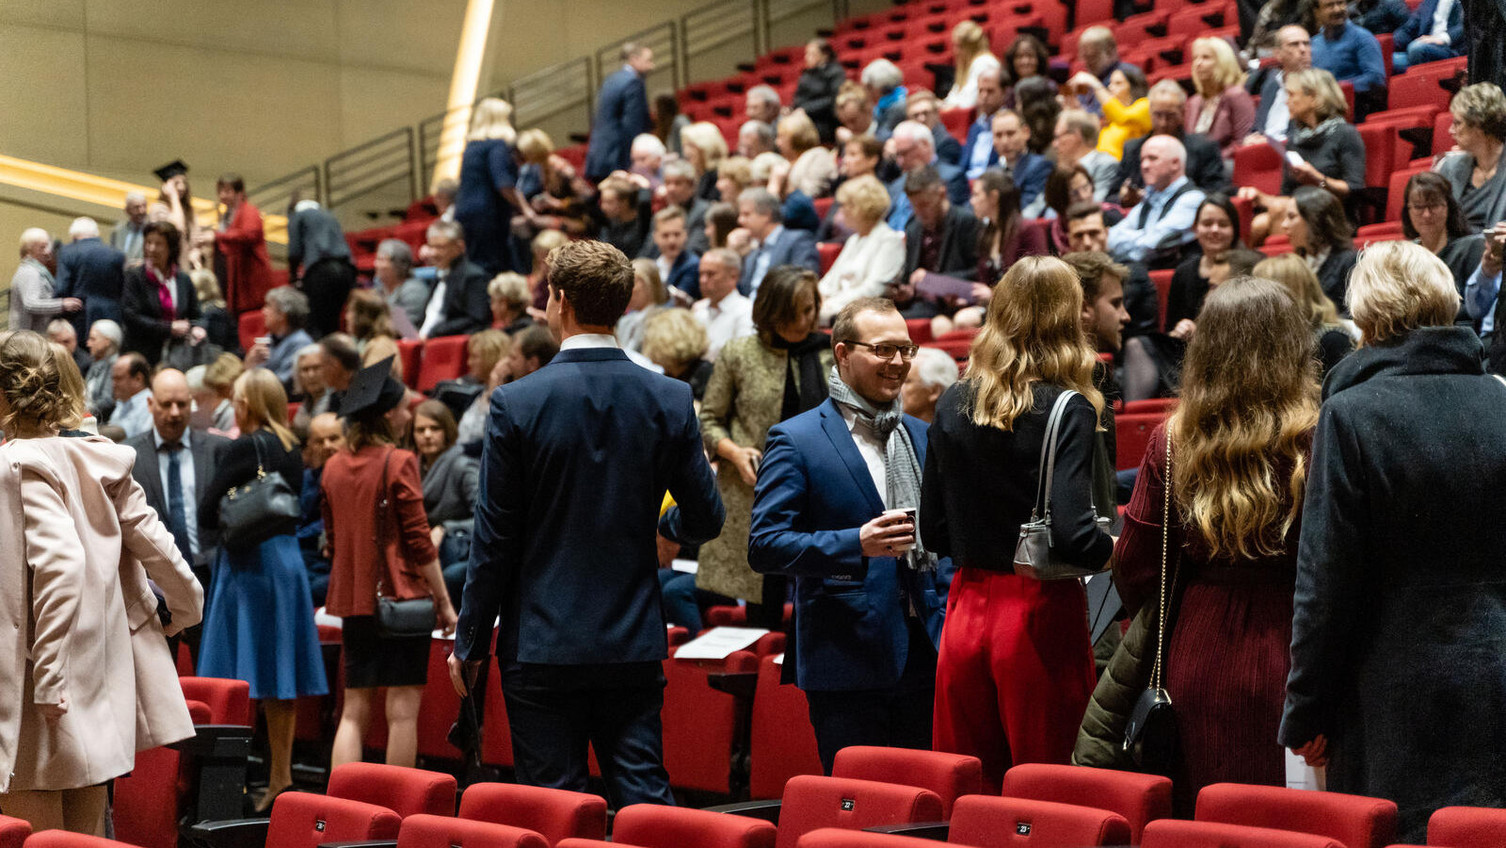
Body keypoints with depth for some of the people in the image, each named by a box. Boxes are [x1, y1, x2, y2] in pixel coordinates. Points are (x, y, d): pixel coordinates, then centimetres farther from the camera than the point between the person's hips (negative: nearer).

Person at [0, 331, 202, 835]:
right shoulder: (100, 461, 9)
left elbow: (60, 563, -25)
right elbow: (155, 545, 12)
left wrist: (47, 682, -25)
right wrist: (186, 608, 31)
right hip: (102, 693, 8)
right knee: (86, 839, 14)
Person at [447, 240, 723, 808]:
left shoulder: (517, 404, -10)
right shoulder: (669, 400, -2)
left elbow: (493, 541, -7)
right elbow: (705, 520, 4)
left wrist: (469, 643, 3)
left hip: (542, 646, -3)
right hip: (635, 644, 3)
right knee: (644, 797, 6)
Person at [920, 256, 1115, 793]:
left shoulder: (954, 405, 4)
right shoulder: (1068, 410, -11)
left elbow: (933, 532, 8)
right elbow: (1071, 533, -21)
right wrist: (1114, 550, -1)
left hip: (966, 610, 5)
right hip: (1040, 614, -5)